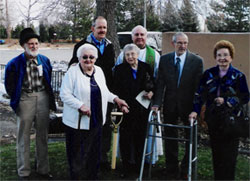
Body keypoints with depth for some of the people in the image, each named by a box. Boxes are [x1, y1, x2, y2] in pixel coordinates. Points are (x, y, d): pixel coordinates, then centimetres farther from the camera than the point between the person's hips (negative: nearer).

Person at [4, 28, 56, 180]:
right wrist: (17, 99, 0)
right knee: (24, 137, 4)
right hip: (25, 100, -3)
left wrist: (50, 98, 9)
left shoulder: (45, 60, 5)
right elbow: (9, 86, 1)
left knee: (43, 136, 11)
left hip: (43, 98, 3)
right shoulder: (15, 63, -7)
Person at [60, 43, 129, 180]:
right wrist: (81, 106, -21)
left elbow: (104, 91, 21)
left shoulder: (99, 71, 11)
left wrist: (116, 99, 7)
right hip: (78, 121, -5)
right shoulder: (72, 72, -7)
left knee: (94, 153, 12)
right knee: (78, 155, 2)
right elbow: (64, 94, -12)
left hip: (96, 120, 5)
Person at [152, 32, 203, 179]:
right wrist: (157, 103, -13)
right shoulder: (164, 59, 0)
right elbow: (160, 83, -3)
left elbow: (199, 87, -11)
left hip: (188, 106, -2)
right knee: (170, 138, 12)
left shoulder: (197, 61, -8)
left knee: (190, 139, 11)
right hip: (170, 105, 2)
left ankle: (186, 170, 29)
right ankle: (172, 171, 28)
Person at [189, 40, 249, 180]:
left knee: (229, 154, -1)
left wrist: (226, 101, -14)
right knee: (216, 152, 9)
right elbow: (200, 94, 5)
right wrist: (196, 111, -5)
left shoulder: (238, 76, -3)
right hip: (213, 120, 3)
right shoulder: (209, 74, 5)